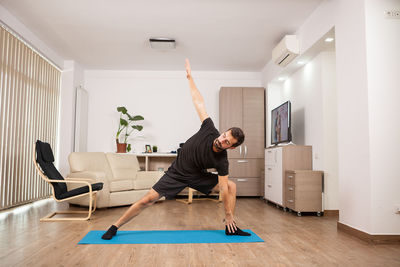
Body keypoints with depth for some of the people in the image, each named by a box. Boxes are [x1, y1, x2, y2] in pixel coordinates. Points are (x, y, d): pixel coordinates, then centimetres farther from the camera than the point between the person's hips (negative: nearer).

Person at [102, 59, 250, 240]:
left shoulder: (222, 161, -22)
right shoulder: (210, 130, -25)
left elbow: (224, 190, -16)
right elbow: (198, 100, -19)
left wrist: (228, 215, -14)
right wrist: (189, 76, -13)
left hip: (197, 177, 2)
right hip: (177, 173, -1)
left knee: (231, 186, -11)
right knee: (148, 199, -10)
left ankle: (230, 228, 2)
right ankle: (115, 227, 7)